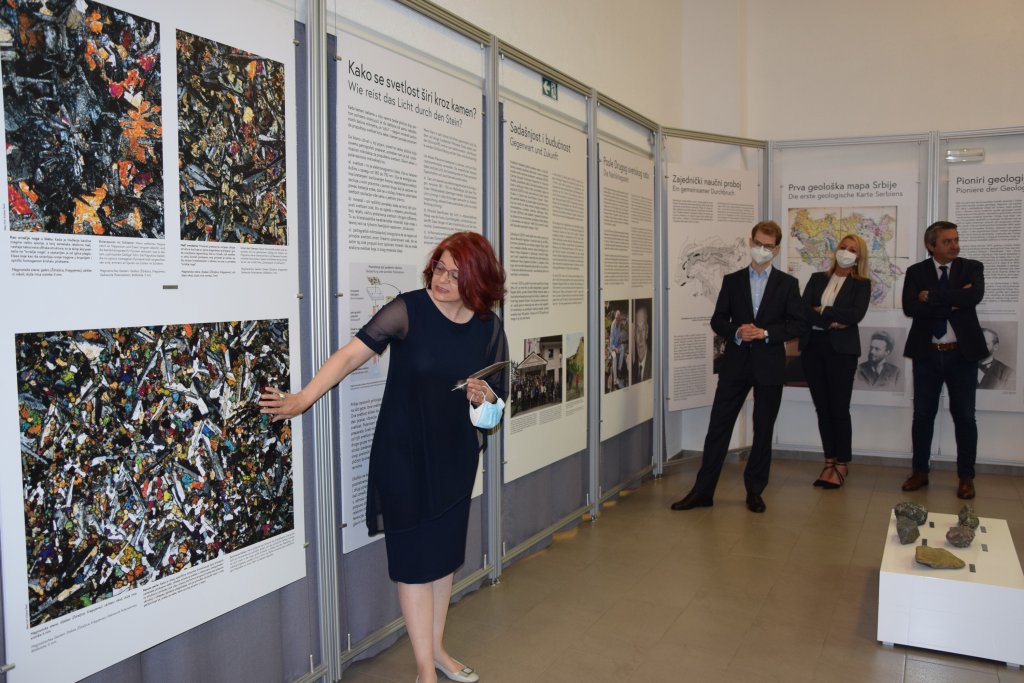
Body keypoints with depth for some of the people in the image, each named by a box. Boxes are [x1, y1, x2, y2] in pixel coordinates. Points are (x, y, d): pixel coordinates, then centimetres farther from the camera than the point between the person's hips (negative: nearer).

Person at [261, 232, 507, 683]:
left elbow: (497, 395, 9)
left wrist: (485, 397, -13)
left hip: (455, 454, 5)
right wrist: (303, 399, -30)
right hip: (403, 454, -4)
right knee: (414, 558, 2)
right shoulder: (408, 310, -15)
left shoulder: (489, 328, -2)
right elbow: (351, 354, -21)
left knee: (445, 552, 15)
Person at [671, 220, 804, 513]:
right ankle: (703, 491, 6)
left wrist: (766, 333, -16)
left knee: (763, 431, 7)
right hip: (736, 364, 1)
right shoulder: (732, 281, 8)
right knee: (718, 426, 0)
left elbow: (797, 324, -1)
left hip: (770, 366, -1)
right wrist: (736, 332, -15)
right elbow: (718, 320, 6)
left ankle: (755, 491, 21)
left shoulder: (788, 283, 4)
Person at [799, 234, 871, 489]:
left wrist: (823, 310, -9)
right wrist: (830, 322, -13)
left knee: (839, 409, -1)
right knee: (822, 408, 7)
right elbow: (803, 310, -2)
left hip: (841, 349, -3)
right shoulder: (817, 279, 12)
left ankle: (842, 464, 11)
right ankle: (829, 461, 16)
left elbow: (856, 314, -12)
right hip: (813, 347, 3)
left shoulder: (861, 284, 4)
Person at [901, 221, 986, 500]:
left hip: (962, 353, 0)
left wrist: (932, 296, -16)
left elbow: (974, 296, -20)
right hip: (926, 354, 1)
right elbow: (910, 307, -14)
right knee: (922, 414, 8)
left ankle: (966, 477, 18)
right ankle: (920, 472, 20)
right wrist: (952, 303, -16)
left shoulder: (971, 268, 1)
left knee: (964, 416, 6)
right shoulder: (916, 272, 2)